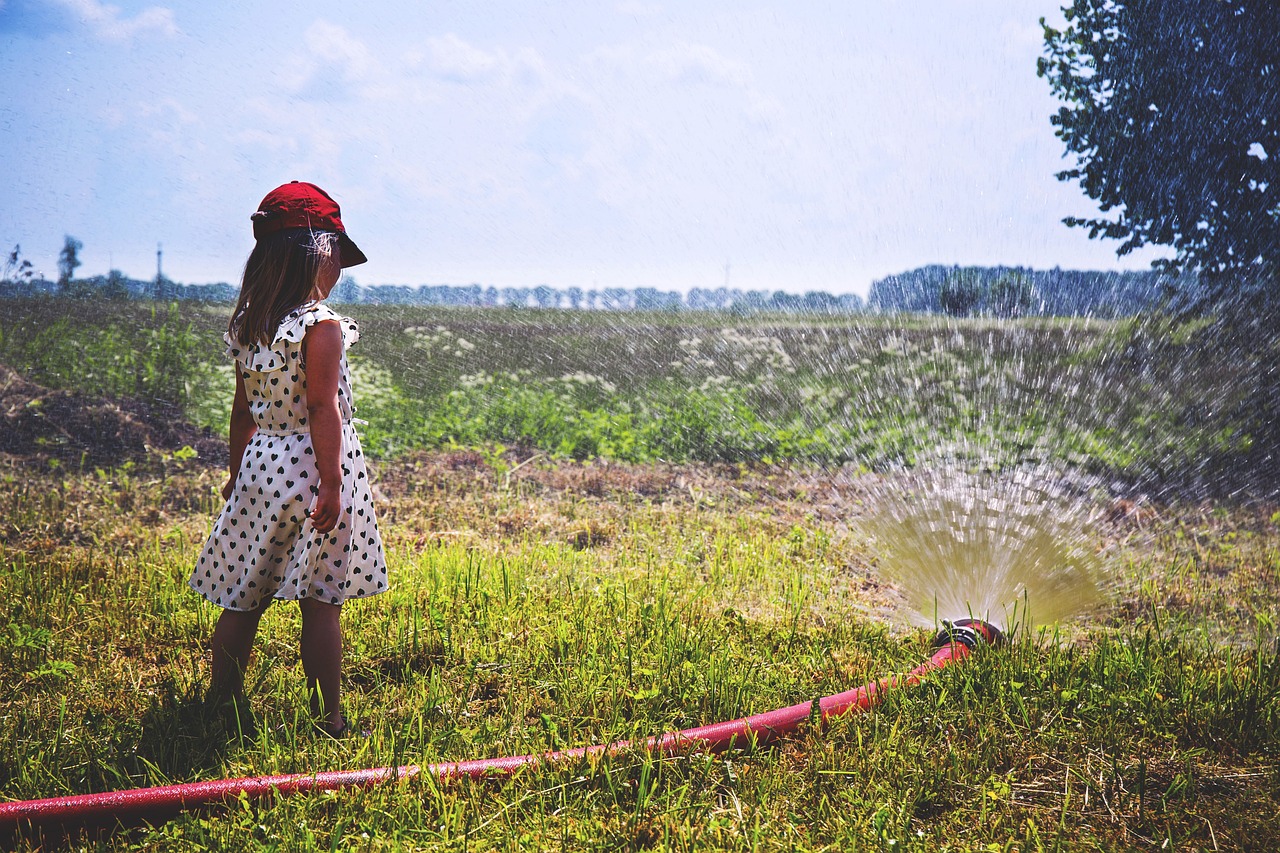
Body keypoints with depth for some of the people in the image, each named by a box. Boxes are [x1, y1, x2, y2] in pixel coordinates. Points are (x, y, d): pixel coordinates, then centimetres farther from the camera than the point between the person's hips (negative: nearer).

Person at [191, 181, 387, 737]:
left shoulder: (246, 326, 6)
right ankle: (328, 720, 7)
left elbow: (243, 410, 12)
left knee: (243, 598, 13)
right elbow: (322, 410, -18)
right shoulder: (322, 326, -15)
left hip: (260, 463, 7)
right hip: (312, 465, -7)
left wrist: (235, 473, 20)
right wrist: (332, 485, -17)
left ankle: (220, 704, 20)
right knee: (321, 604, 0)